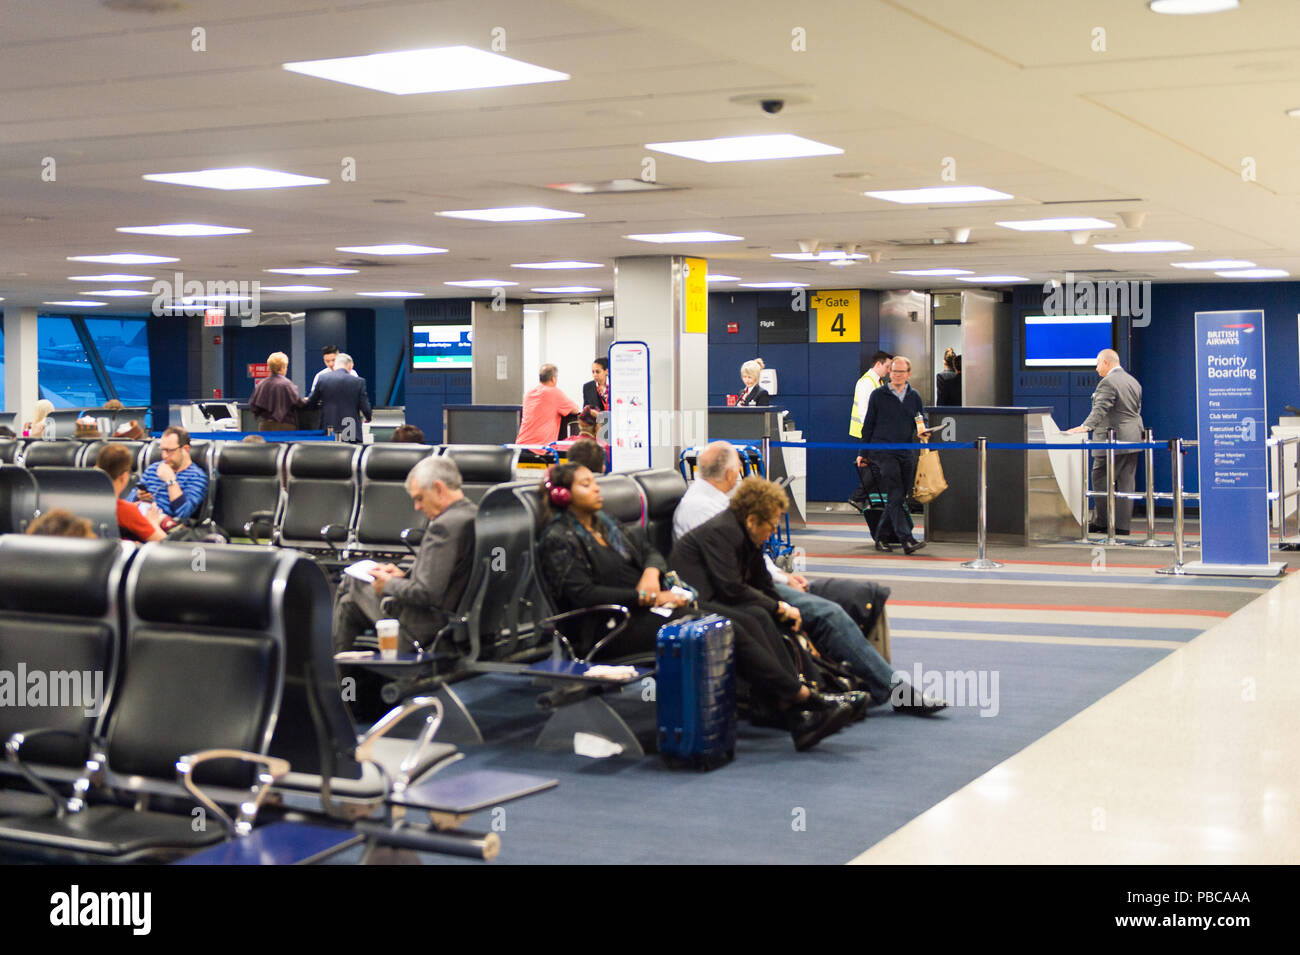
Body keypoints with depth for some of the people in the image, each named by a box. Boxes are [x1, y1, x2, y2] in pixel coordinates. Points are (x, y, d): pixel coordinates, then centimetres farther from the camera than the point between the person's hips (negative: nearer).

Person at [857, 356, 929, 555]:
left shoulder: (914, 396, 12)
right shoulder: (878, 395, 3)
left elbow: (922, 419, 18)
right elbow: (868, 424, 7)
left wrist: (923, 430, -7)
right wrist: (863, 453, 7)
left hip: (906, 454, 5)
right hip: (883, 452, -5)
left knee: (898, 498, 8)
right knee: (895, 497, -14)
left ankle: (882, 537, 21)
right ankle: (907, 540, -21)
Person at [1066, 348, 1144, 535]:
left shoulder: (1108, 382, -11)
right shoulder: (1134, 382, 17)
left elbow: (1100, 409, -22)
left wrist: (1085, 426, -31)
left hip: (1112, 440, -9)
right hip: (1132, 439, 9)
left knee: (1101, 480, -2)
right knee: (1125, 483, 7)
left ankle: (1103, 522, -1)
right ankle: (1122, 525, 7)